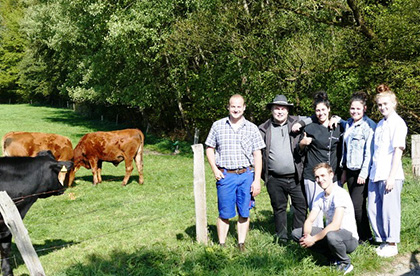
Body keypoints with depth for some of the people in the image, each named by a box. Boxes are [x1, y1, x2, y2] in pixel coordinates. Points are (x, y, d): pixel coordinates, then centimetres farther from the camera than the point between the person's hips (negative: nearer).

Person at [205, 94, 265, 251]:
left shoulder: (252, 128, 6)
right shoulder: (218, 126, 5)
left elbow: (257, 155, 4)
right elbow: (209, 149, 10)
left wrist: (257, 180, -2)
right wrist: (215, 169, -3)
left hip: (246, 175, 1)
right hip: (225, 176, -1)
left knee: (244, 213, 6)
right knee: (224, 213, 3)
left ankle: (241, 244, 19)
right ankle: (221, 245, 15)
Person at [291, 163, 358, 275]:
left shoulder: (340, 194, -20)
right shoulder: (320, 198, 6)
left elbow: (335, 225, -28)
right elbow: (309, 220, 2)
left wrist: (313, 239, -24)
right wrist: (307, 236, -20)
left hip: (349, 238, -8)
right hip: (330, 232, 8)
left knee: (331, 236, -42)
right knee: (296, 233, -4)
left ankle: (345, 263, -8)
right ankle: (333, 257, 1)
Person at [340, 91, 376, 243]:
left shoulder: (369, 125, -10)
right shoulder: (348, 124, 12)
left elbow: (369, 151, -14)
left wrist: (364, 173, -15)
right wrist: (344, 171, 16)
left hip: (363, 172, -7)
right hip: (350, 172, 7)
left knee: (357, 205, -8)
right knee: (358, 206, 10)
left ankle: (365, 236, 9)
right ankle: (361, 234, 21)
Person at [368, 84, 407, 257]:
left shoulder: (398, 123, -6)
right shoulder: (380, 124, 16)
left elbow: (398, 150, -12)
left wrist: (391, 176, -17)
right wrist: (372, 172, 12)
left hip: (390, 175, -7)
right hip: (375, 174, 7)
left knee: (390, 210, 0)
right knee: (373, 209, 10)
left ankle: (392, 244, 12)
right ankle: (382, 240, 23)